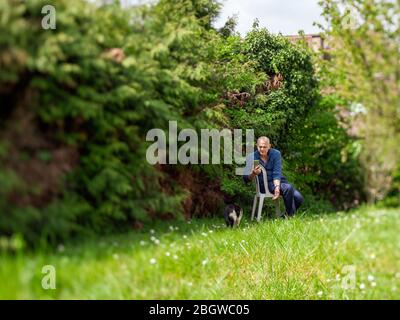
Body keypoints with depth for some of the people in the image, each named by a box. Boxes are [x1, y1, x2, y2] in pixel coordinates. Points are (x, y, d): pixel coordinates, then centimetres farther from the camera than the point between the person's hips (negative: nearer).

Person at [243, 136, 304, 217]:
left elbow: (277, 173, -11)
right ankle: (290, 217, -18)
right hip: (264, 185, -3)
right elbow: (246, 179, -11)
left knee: (299, 198, -16)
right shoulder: (252, 157, -7)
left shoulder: (275, 153, -2)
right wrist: (253, 174, -34)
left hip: (278, 182, 4)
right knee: (288, 188, -30)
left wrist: (277, 187, -29)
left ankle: (289, 215, 11)